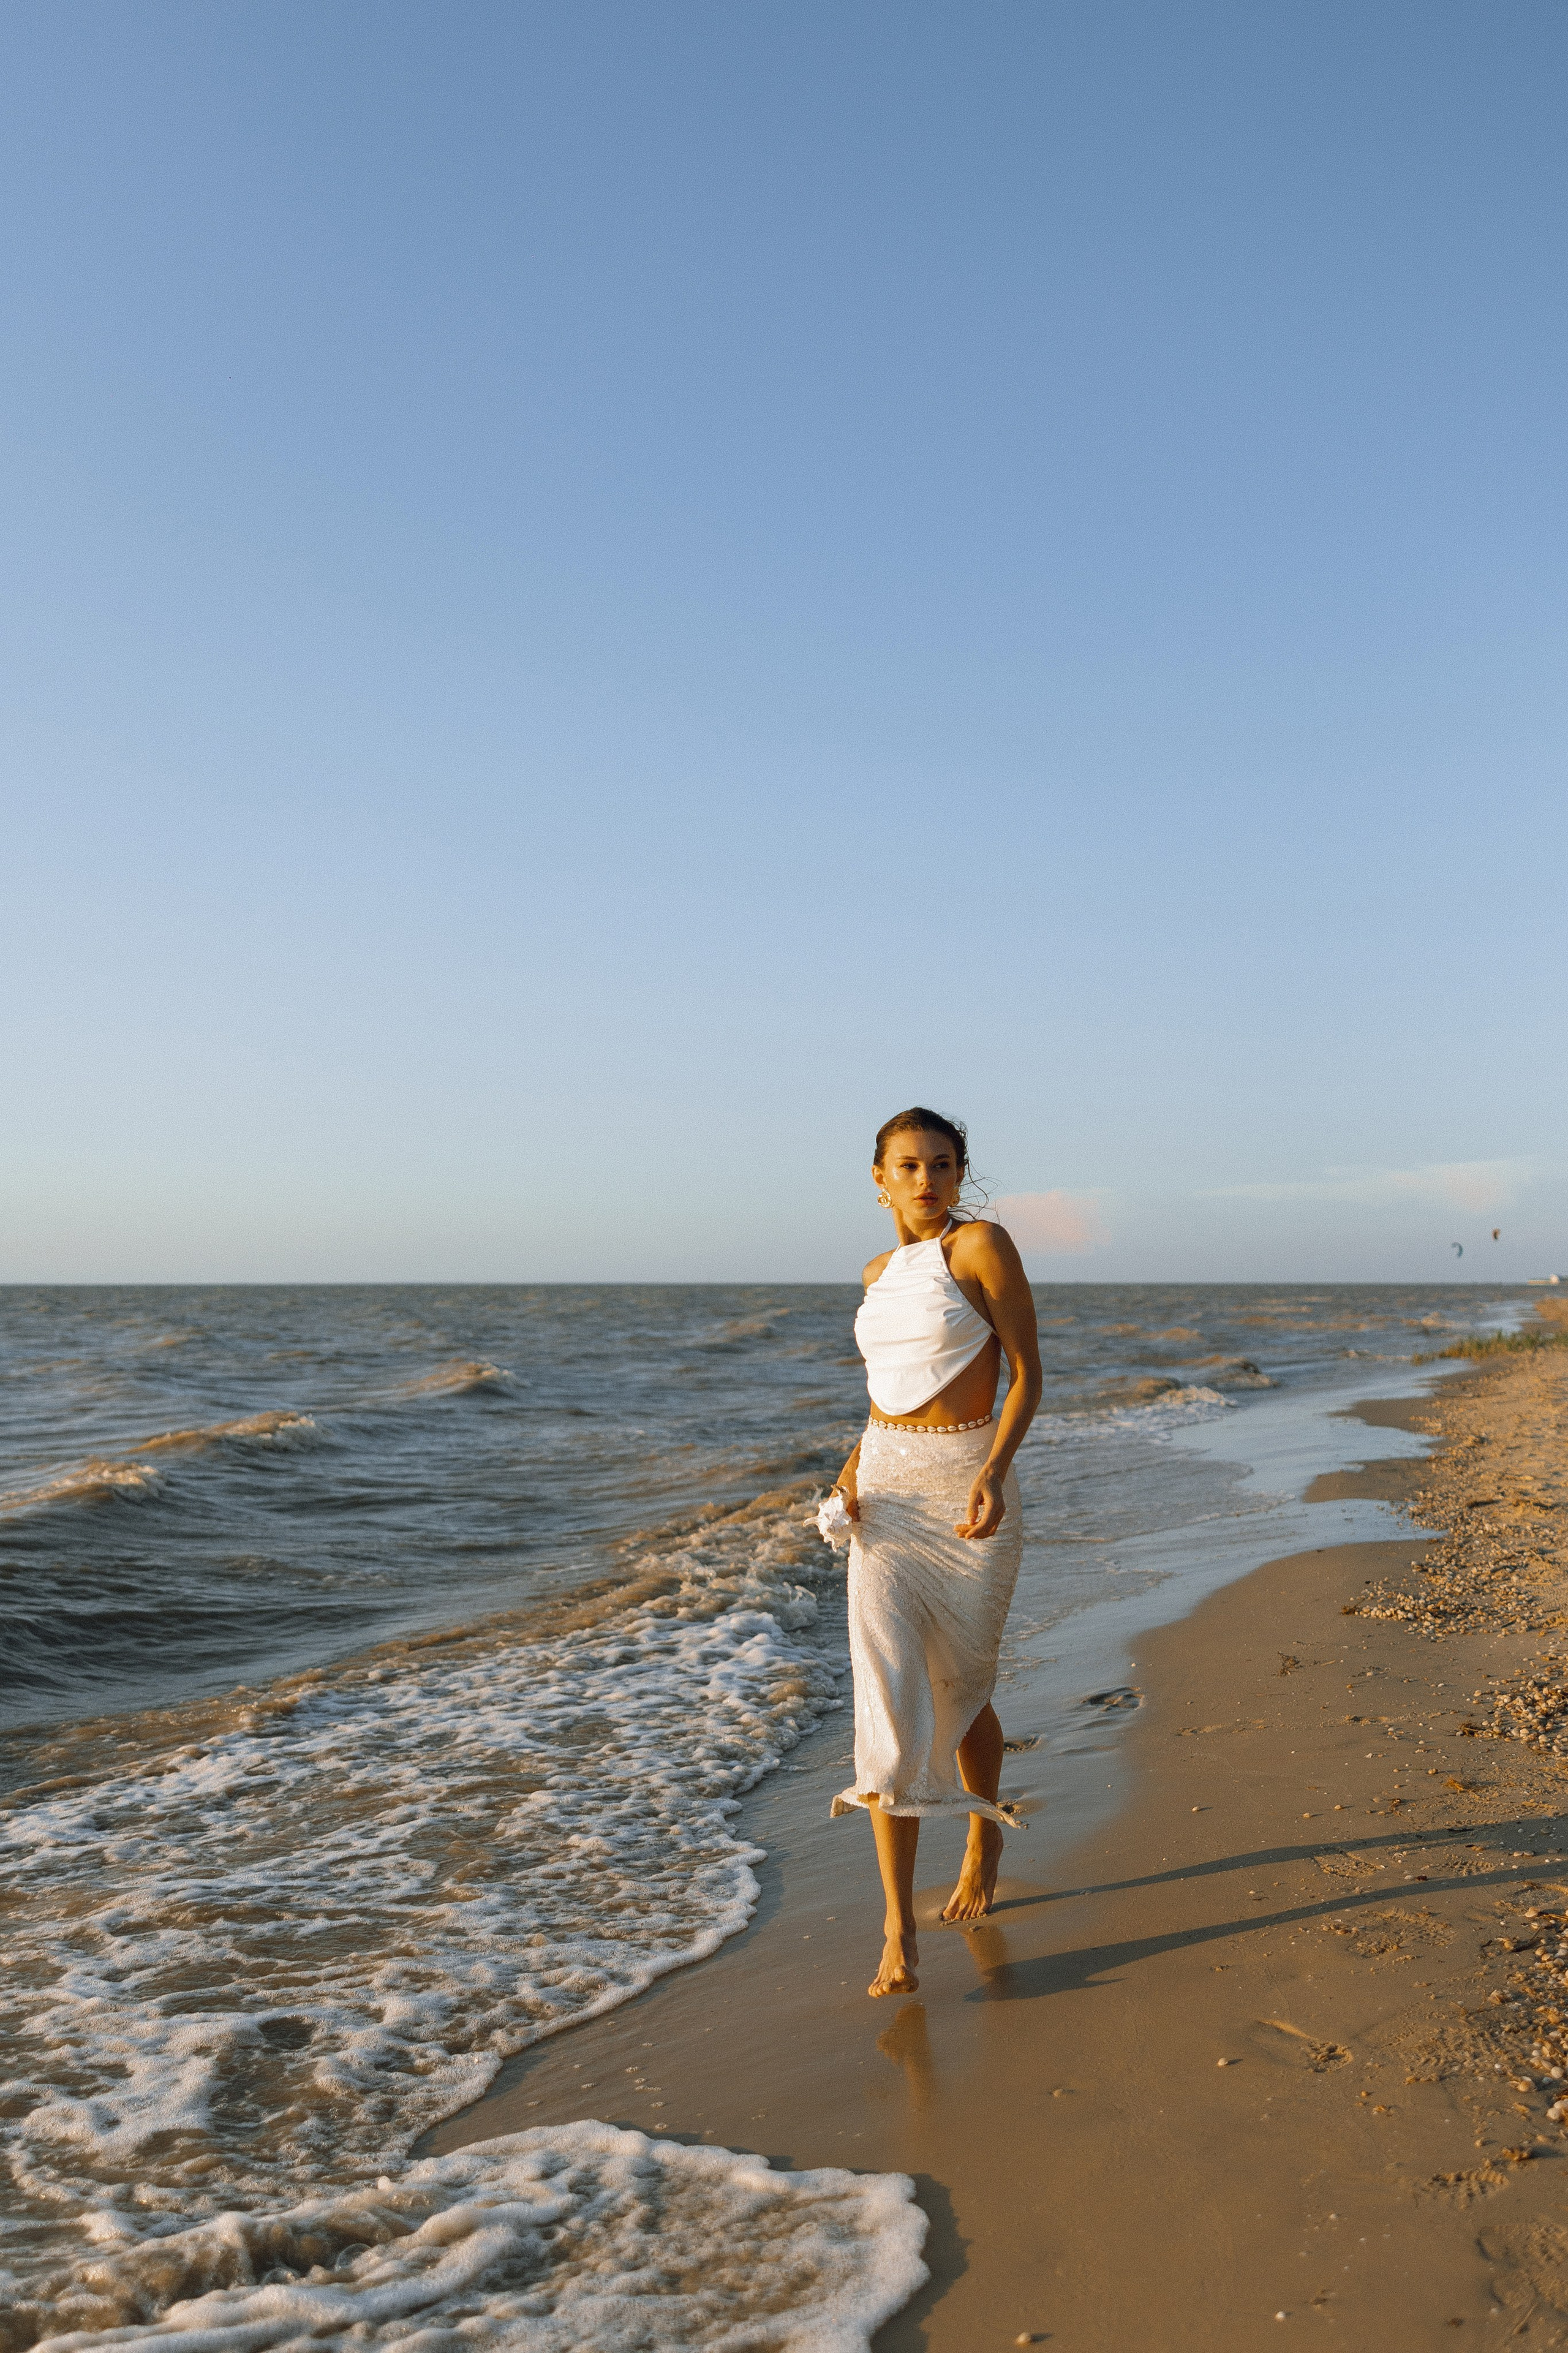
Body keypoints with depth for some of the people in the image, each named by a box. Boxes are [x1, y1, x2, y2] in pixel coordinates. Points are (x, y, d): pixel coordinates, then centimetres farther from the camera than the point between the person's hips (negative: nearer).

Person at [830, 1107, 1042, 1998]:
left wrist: (992, 1472, -23)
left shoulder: (983, 1244, -8)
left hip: (968, 1487, -4)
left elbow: (1026, 1371, -10)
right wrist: (857, 1463, 4)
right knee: (890, 1700, -6)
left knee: (959, 1692, 11)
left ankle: (985, 1837, 42)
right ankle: (900, 1931, 0)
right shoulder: (880, 1272, 10)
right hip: (887, 1491, 4)